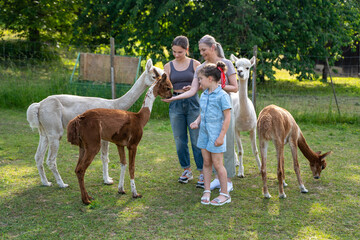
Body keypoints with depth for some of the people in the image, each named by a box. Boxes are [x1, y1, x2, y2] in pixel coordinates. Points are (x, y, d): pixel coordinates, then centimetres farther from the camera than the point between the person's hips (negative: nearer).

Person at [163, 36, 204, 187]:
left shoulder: (195, 64, 1)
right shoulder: (168, 66, 7)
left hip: (192, 103, -2)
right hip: (176, 105, 3)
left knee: (197, 140, -2)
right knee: (180, 141, 7)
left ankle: (203, 173, 5)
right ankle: (187, 171, 22)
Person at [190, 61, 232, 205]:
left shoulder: (222, 96, -14)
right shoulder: (204, 95, 9)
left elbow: (227, 117, -14)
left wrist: (221, 136, -16)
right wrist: (197, 122, -1)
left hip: (216, 134, -7)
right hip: (204, 133, 7)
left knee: (217, 164, -1)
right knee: (206, 163, 11)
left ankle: (224, 194, 12)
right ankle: (207, 191, 21)